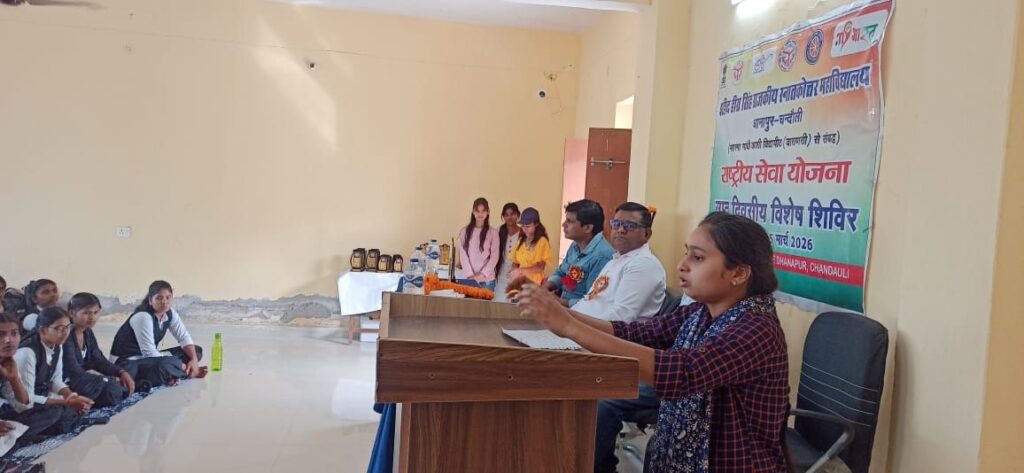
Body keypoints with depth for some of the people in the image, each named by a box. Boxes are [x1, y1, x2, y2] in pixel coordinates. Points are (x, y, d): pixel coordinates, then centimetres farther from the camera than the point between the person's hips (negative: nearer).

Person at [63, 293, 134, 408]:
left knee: (125, 387, -2)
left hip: (81, 379, 9)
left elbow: (98, 360, 10)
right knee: (112, 390, -26)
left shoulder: (88, 332, 7)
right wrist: (111, 380, -19)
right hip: (66, 384, -9)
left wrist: (122, 373, -8)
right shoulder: (66, 335, -21)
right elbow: (74, 372, -25)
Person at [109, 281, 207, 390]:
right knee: (165, 364, -40)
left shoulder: (170, 313, -1)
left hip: (148, 359, 9)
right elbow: (149, 352, -27)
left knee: (196, 350, 1)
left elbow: (184, 337, 3)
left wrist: (194, 360, -17)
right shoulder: (142, 317, -24)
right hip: (128, 363, -9)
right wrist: (184, 367, -25)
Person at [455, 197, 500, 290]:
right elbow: (463, 254, 1)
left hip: (486, 280, -1)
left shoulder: (493, 233, 4)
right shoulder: (465, 231, 6)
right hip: (466, 278, 1)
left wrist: (483, 274, -10)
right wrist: (471, 275, -9)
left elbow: (494, 257, 0)